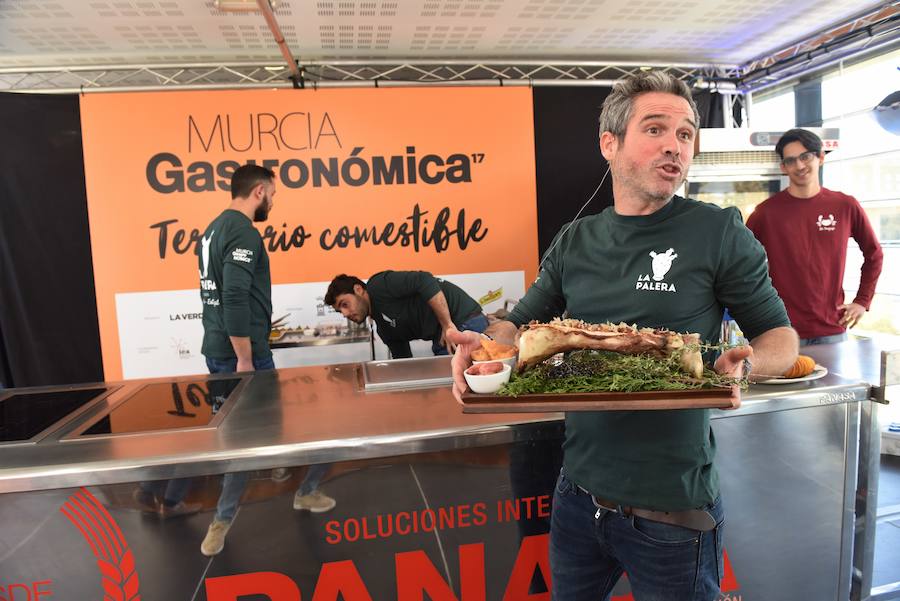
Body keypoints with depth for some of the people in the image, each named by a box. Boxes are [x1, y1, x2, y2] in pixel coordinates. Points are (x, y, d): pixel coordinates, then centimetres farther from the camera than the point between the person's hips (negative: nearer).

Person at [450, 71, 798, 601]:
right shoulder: (574, 243, 2)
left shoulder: (720, 234, -9)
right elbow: (520, 323, 9)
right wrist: (483, 344, -13)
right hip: (579, 494, 4)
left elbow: (782, 337, -1)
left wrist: (744, 363, -24)